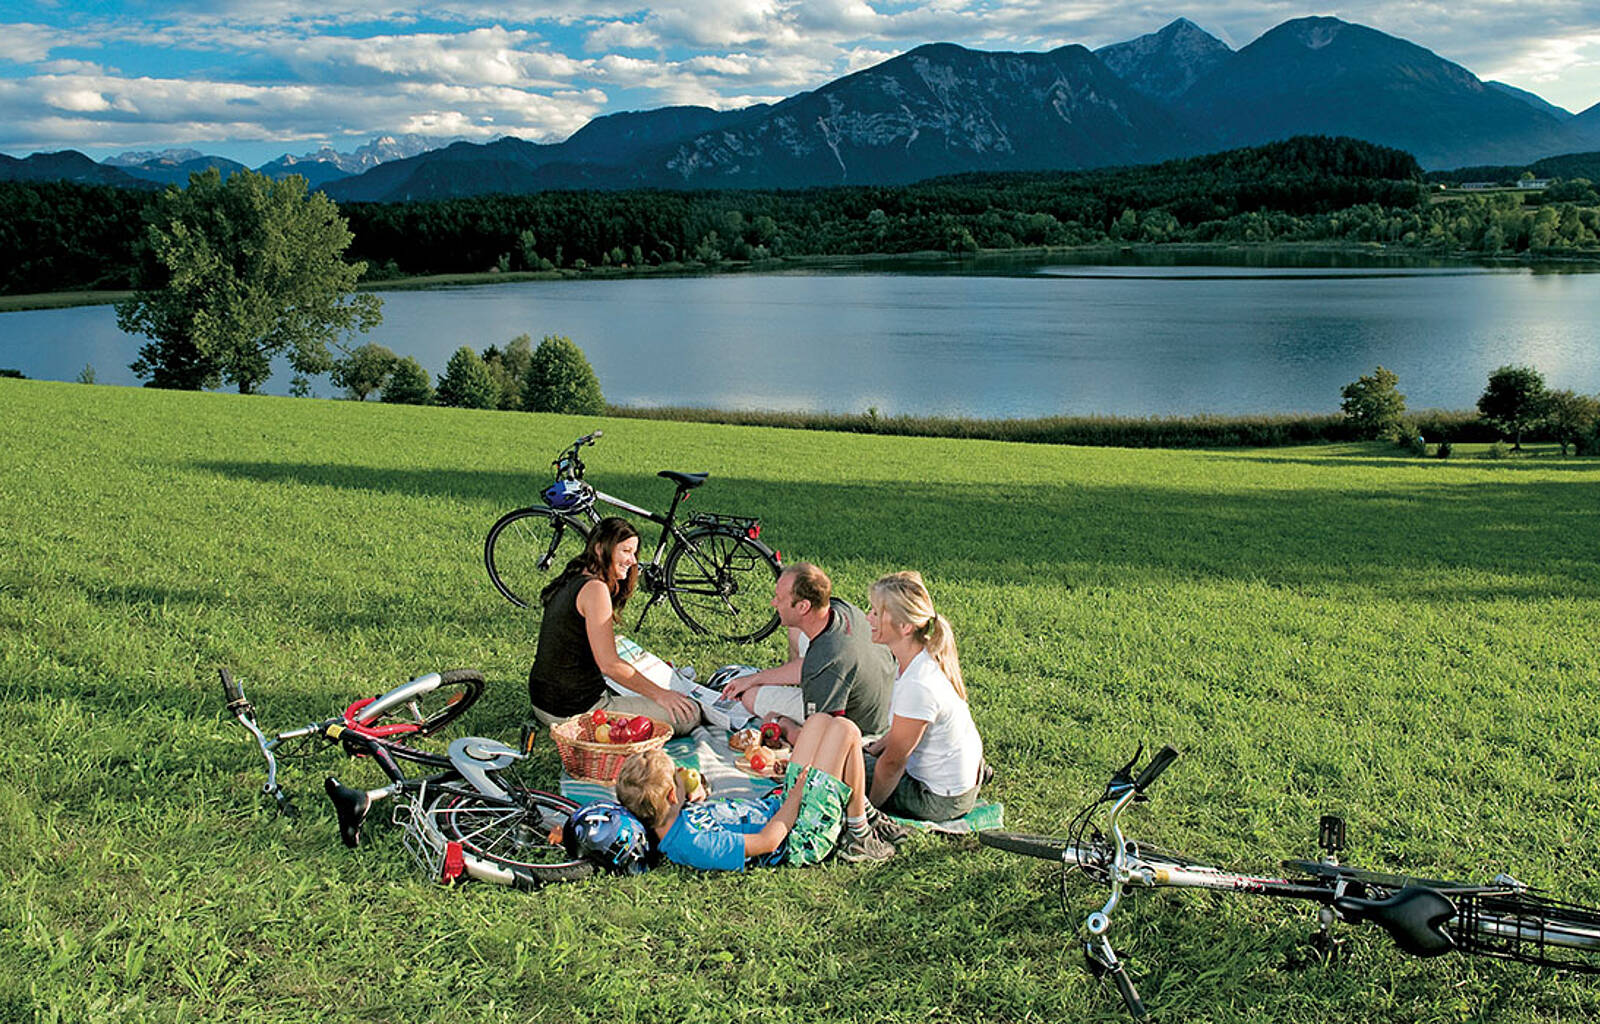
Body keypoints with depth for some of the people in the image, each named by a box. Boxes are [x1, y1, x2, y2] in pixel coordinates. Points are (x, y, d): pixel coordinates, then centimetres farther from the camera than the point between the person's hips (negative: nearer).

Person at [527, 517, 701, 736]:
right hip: (577, 710, -10)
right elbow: (609, 664, -20)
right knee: (689, 713, -6)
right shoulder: (595, 588, -17)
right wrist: (660, 694, -11)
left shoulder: (571, 582, 12)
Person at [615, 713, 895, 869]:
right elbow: (767, 841, -31)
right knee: (845, 730, -9)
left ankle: (864, 812, 27)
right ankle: (858, 836, 3)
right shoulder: (692, 843, -34)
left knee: (820, 721, 14)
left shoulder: (670, 822, -5)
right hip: (804, 838, -10)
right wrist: (797, 792, -20)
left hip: (778, 807, 10)